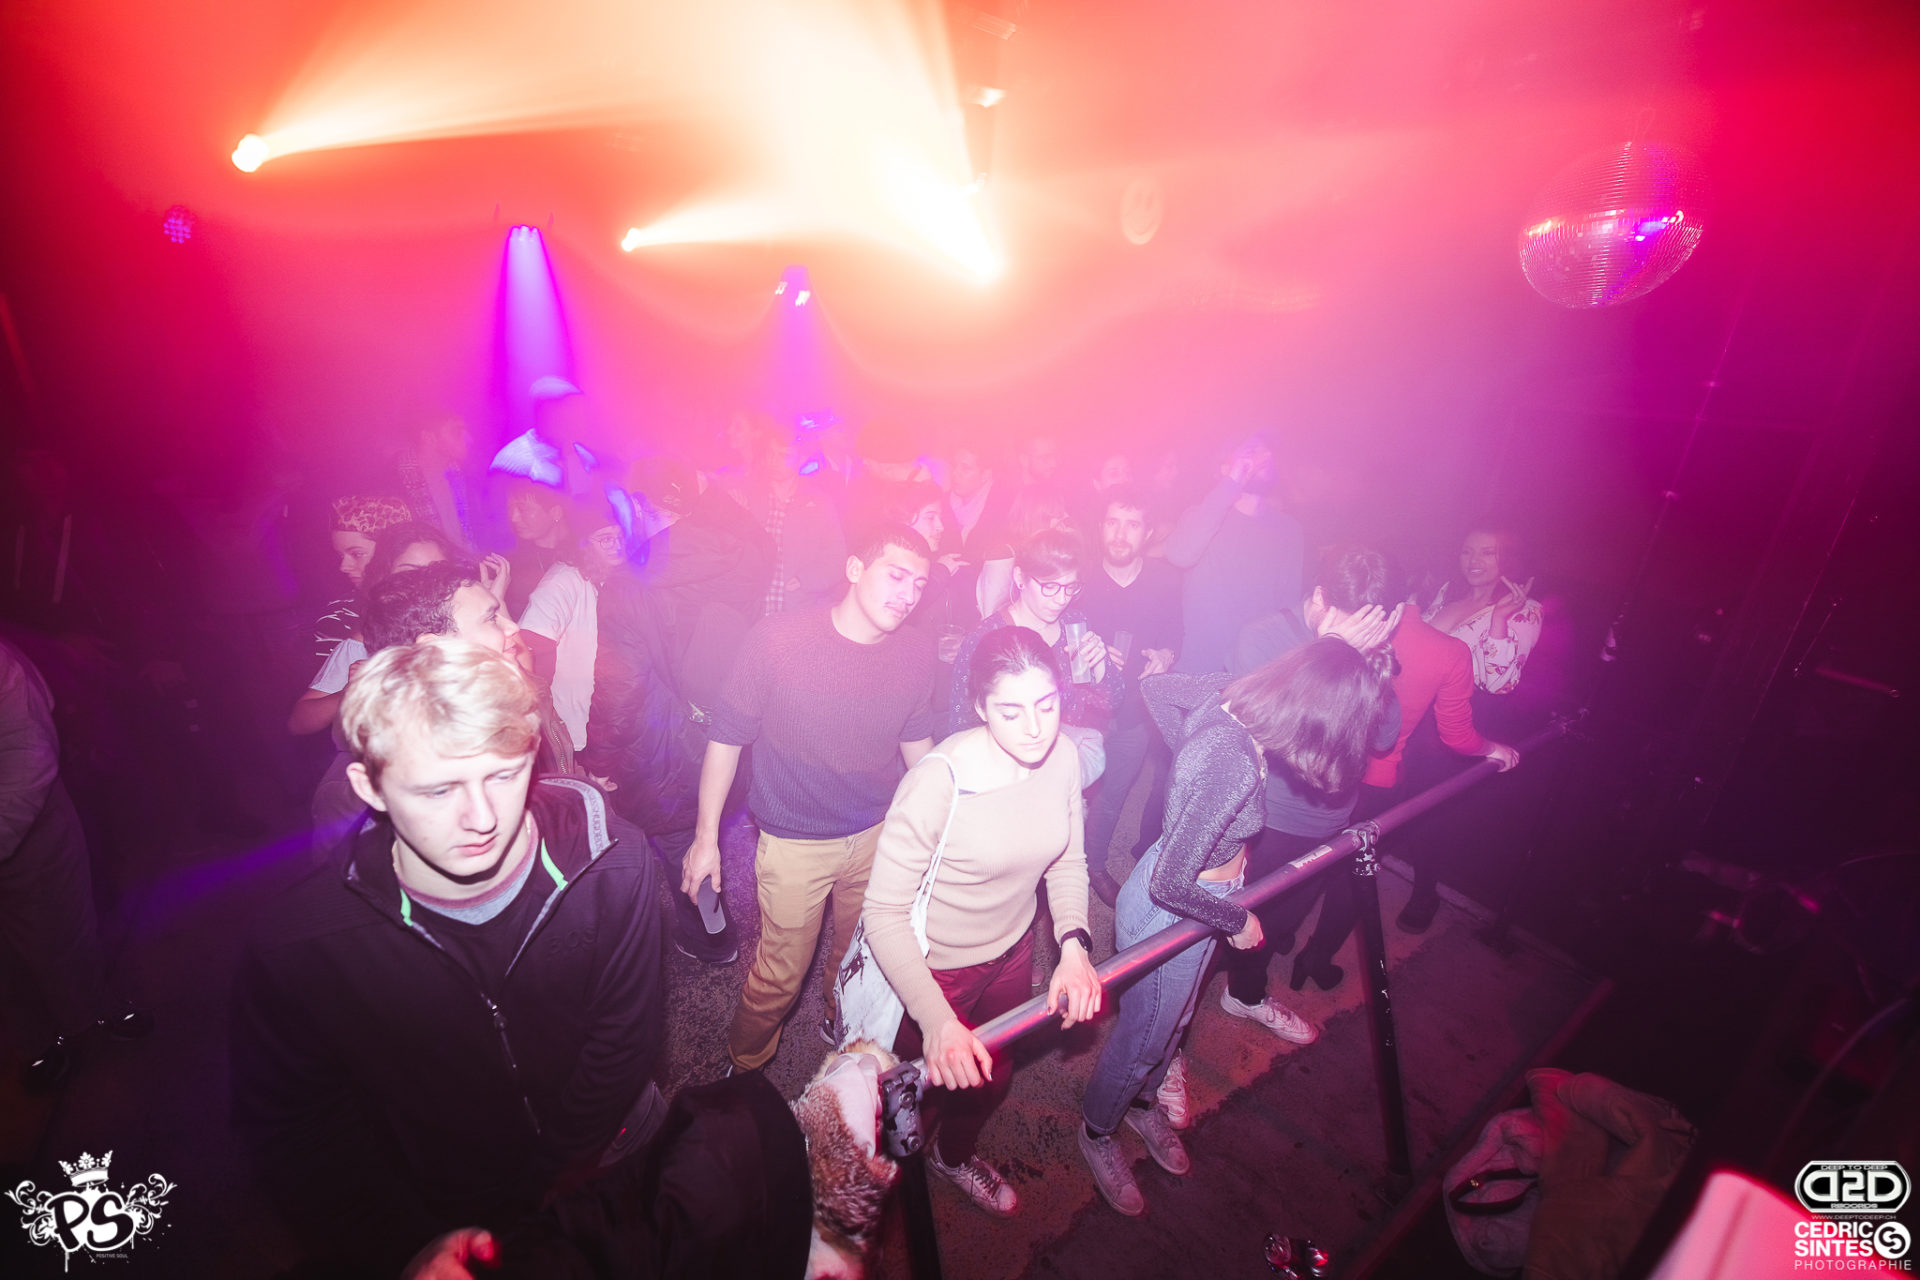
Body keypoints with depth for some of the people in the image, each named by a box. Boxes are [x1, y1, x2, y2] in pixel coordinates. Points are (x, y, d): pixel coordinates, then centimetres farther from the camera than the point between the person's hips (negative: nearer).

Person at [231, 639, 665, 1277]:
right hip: (441, 1215, -1)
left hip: (606, 1163, 1)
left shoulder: (611, 863, -19)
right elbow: (288, 1129, -2)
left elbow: (622, 1047, -9)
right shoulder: (297, 944, -18)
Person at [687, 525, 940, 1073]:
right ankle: (744, 1067, 43)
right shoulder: (778, 637, -21)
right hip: (795, 843, -3)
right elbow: (726, 738, -11)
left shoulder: (917, 654, -10)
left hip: (878, 834, 4)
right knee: (780, 973, 11)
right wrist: (706, 837, -7)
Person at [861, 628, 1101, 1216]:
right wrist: (935, 1017, -38)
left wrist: (1074, 945, -16)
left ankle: (955, 1154, 65)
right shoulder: (938, 781, -34)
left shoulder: (1063, 756, -16)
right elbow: (884, 913, -29)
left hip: (1012, 952, 6)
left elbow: (1067, 861, -1)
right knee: (920, 1087, 20)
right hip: (933, 968, -5)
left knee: (993, 1077, 30)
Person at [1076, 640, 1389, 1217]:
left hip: (1198, 894, 8)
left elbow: (1154, 685, 4)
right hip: (1168, 915, -8)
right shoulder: (1235, 764, -39)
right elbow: (1170, 885, -33)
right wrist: (1238, 921, -15)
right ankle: (1098, 1133, 49)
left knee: (1174, 1018, 31)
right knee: (1143, 1038, 19)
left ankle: (1142, 1101, 60)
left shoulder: (1228, 693, -16)